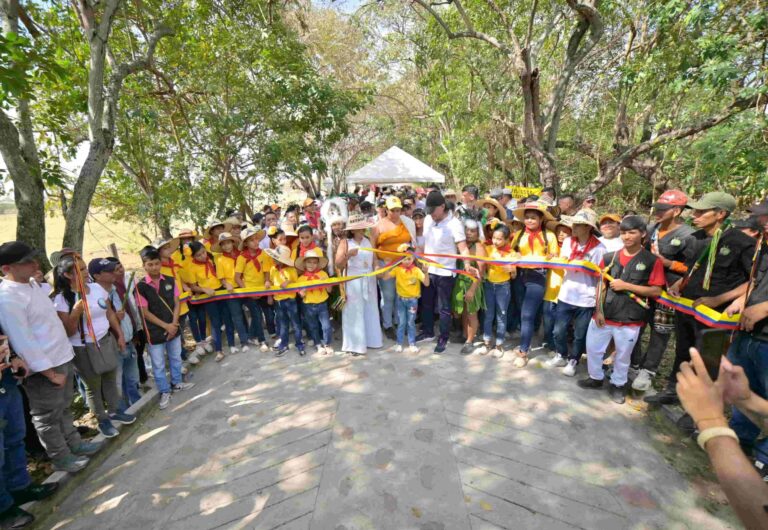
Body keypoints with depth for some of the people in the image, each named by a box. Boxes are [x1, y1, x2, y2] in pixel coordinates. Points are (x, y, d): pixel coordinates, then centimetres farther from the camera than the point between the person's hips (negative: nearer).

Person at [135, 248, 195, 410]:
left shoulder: (170, 281, -3)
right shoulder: (140, 286, -12)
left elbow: (176, 303, 0)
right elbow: (145, 312, -12)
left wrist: (174, 324, -11)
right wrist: (165, 326, -15)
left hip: (173, 327, 4)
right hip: (154, 331, -3)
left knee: (175, 357, 19)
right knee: (158, 364, 9)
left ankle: (177, 383, 39)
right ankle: (164, 392, 24)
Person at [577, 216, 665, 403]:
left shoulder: (652, 261, -4)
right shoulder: (610, 257, 3)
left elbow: (656, 291, -7)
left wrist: (626, 286, -16)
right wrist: (598, 310, -3)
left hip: (630, 320, -2)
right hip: (604, 315, 3)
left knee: (623, 356, 14)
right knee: (593, 349, 12)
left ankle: (618, 384, 36)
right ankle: (596, 377, 35)